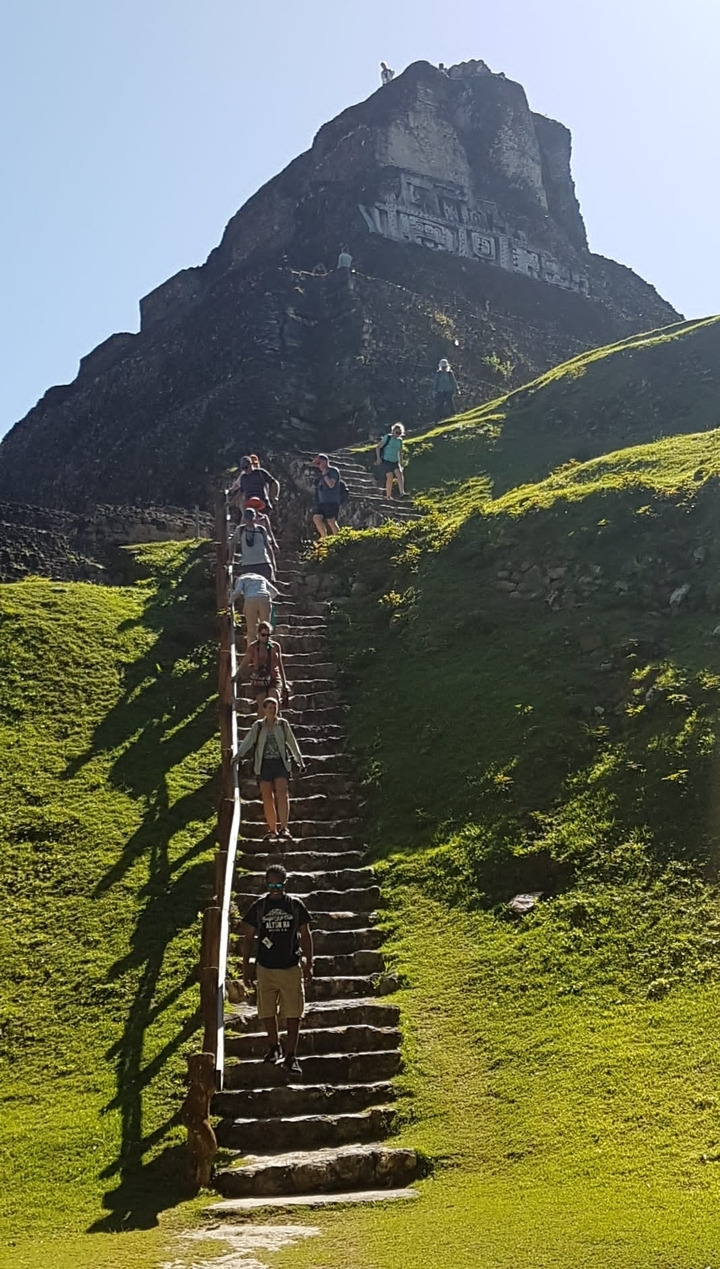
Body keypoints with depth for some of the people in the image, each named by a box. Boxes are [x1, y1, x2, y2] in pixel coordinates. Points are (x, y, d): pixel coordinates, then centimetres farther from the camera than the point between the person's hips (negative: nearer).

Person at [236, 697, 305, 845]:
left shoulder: (283, 724, 6)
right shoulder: (258, 726, 7)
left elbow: (292, 743, 13)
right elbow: (248, 741, -3)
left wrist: (300, 761, 16)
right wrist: (238, 754, -18)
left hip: (280, 763, -1)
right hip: (264, 764, 1)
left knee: (282, 794, -15)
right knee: (267, 798, 3)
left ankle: (284, 829, -22)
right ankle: (272, 830, 11)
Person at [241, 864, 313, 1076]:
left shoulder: (295, 905, -2)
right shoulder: (259, 906, -2)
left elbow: (305, 935, 5)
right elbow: (248, 937, 4)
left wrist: (308, 965, 2)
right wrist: (246, 968, 2)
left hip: (291, 968, -1)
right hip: (265, 968, 1)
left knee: (293, 1014, -1)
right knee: (266, 1012, 8)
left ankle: (290, 1056, 8)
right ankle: (275, 1047, 31)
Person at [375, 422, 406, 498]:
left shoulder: (400, 440, 10)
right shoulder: (387, 437, -6)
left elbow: (400, 453, 20)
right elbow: (378, 447, -4)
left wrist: (401, 464, 18)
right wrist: (378, 458, -13)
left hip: (395, 462, 5)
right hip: (386, 461, -5)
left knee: (399, 473, -20)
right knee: (390, 476, -20)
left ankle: (402, 493, -29)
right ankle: (388, 496, -13)